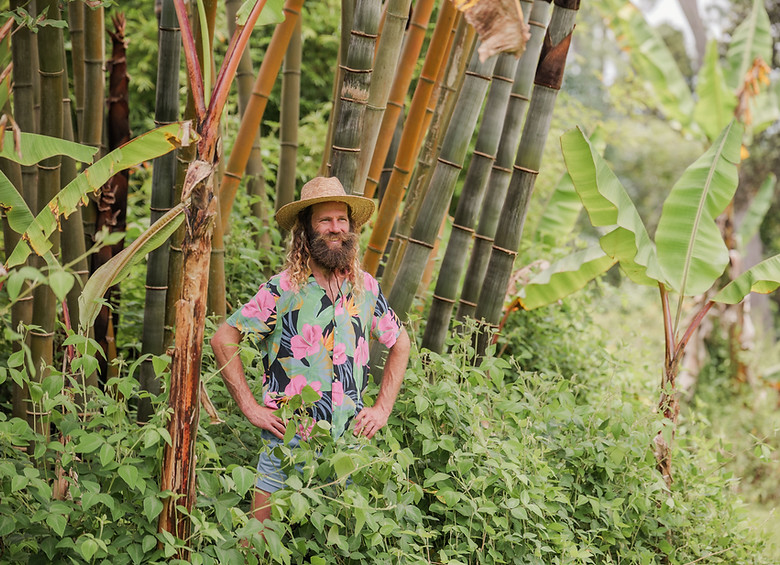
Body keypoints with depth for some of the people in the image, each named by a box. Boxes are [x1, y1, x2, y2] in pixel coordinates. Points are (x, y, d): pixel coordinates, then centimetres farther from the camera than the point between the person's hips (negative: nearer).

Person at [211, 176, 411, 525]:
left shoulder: (365, 288, 5)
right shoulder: (283, 290, -7)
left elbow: (400, 343, 20)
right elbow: (222, 340, -5)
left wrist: (383, 408, 10)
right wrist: (250, 407, -9)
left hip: (347, 444, 4)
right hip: (288, 441, -3)